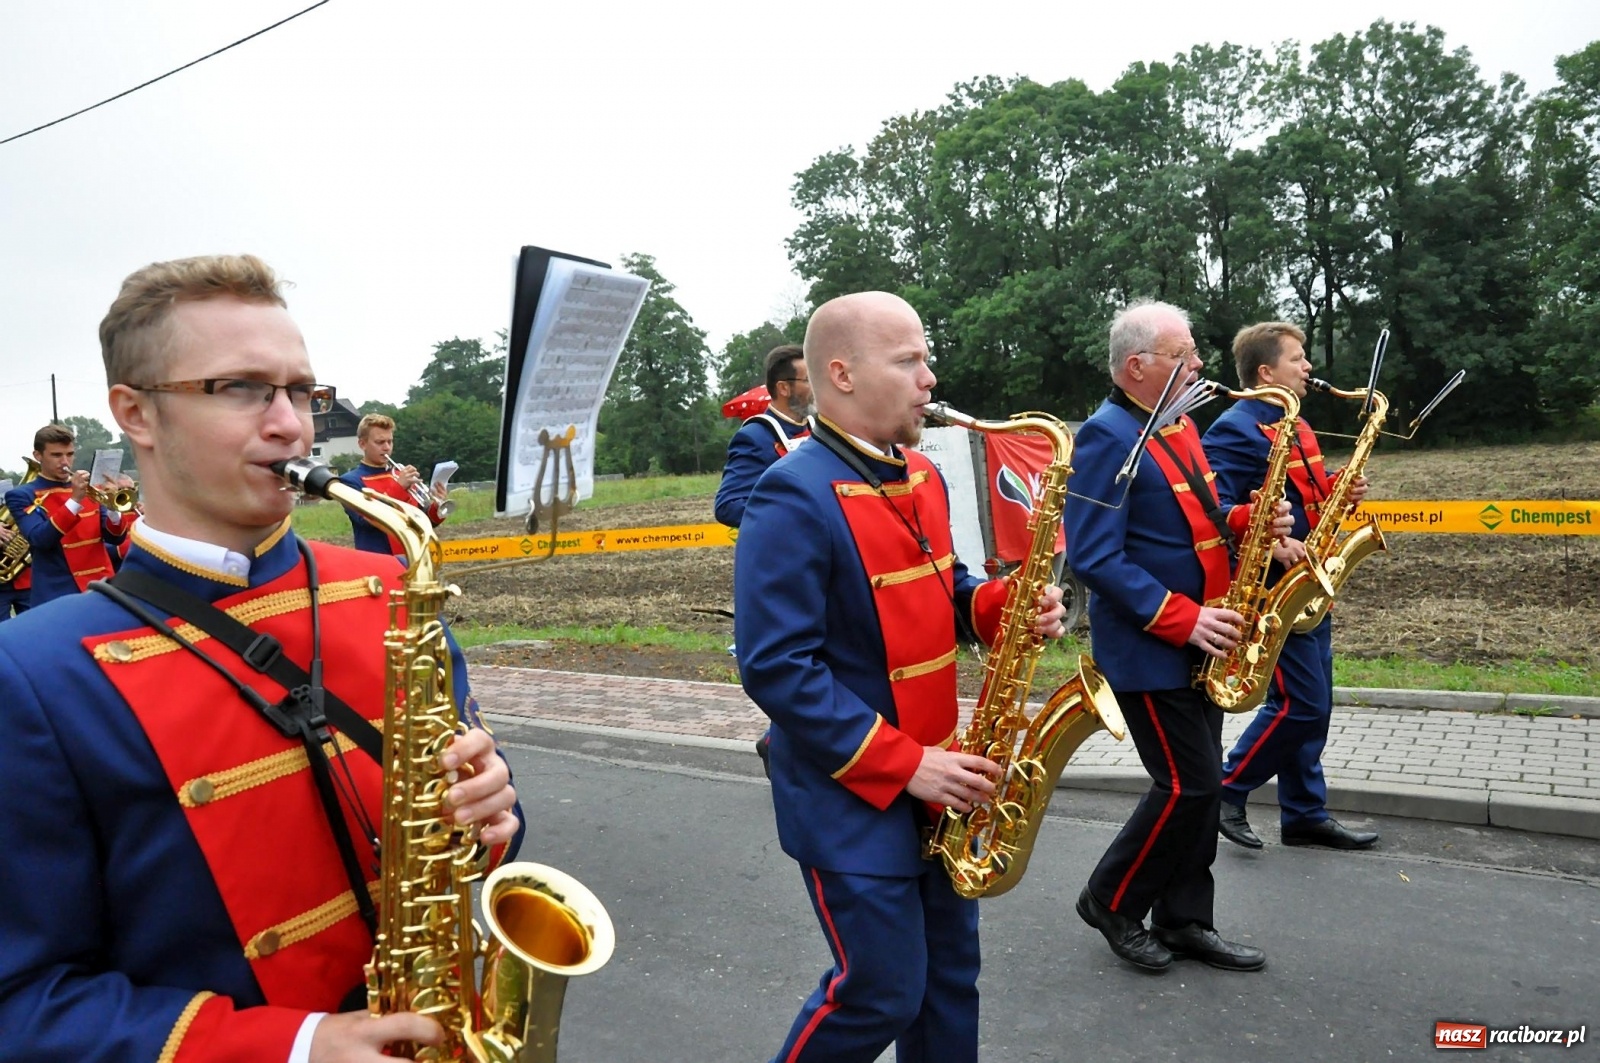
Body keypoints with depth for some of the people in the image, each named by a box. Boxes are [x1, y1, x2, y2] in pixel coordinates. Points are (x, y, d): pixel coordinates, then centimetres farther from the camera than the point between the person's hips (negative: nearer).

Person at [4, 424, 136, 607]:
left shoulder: (90, 488, 12)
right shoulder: (22, 495, 0)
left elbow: (115, 539, 7)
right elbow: (39, 539, -16)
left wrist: (113, 510, -13)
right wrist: (75, 500, -23)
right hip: (57, 595, -4)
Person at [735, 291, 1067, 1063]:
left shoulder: (921, 477, 7)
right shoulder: (794, 498, -21)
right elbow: (776, 670, -24)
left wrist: (1006, 605, -5)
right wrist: (905, 765, -23)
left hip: (938, 782, 8)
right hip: (853, 796, -8)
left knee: (950, 975, 18)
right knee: (881, 995, 4)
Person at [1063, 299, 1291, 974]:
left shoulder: (1178, 426, 12)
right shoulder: (1107, 437, -17)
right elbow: (1095, 559, -23)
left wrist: (1246, 519, 0)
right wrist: (1183, 619, -24)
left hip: (1197, 646, 9)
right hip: (1148, 649, -9)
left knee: (1199, 783, 12)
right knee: (1188, 785, -5)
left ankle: (1183, 920, 26)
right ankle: (1111, 901, 16)